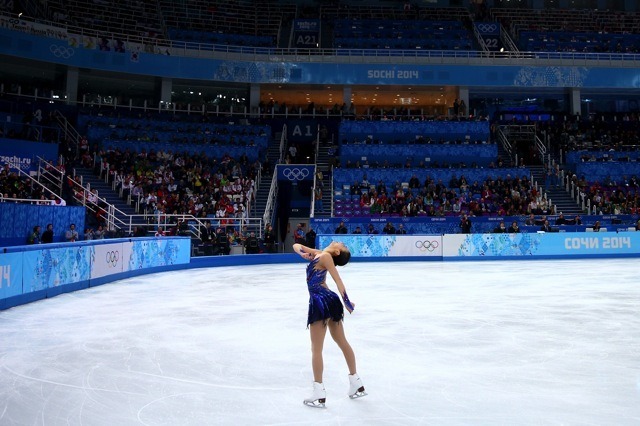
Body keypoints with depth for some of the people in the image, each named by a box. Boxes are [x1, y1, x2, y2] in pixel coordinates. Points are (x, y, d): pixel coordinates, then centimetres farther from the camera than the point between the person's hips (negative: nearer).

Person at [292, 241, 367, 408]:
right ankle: (356, 383, 28)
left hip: (321, 302, -9)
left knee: (316, 349, -1)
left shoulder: (325, 256, -11)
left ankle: (319, 393, 5)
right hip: (329, 300, 9)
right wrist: (302, 253, -3)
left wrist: (347, 303, -13)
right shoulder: (317, 254, 14)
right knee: (343, 343, 16)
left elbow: (338, 281, -14)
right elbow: (296, 246, 19)